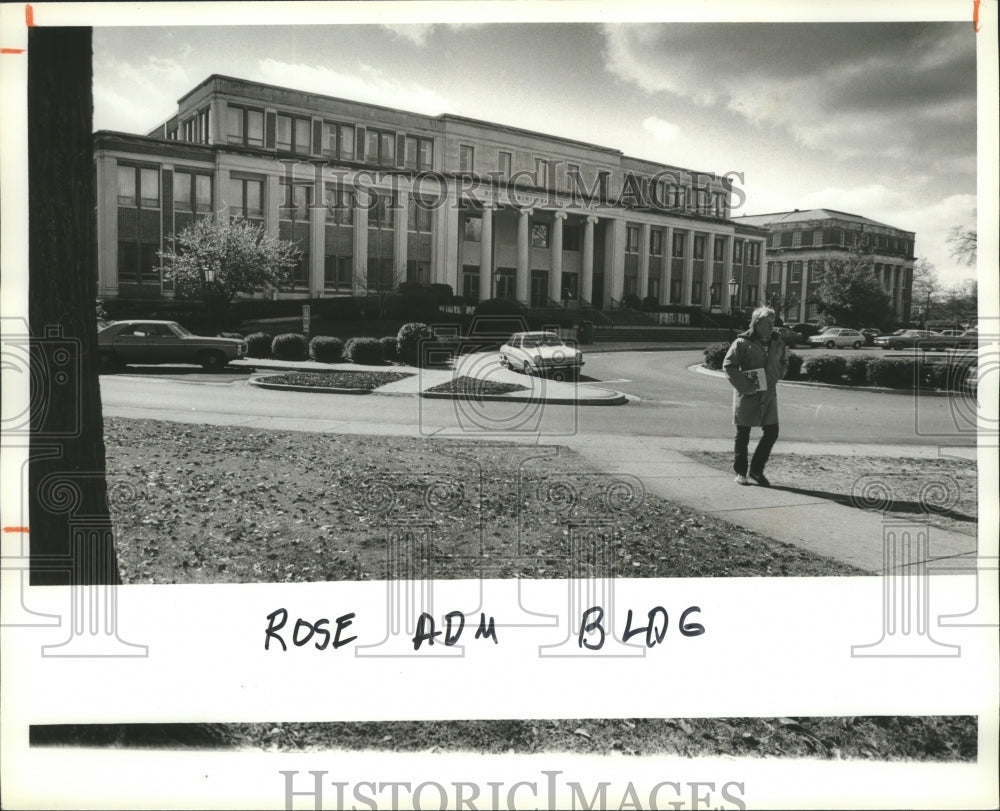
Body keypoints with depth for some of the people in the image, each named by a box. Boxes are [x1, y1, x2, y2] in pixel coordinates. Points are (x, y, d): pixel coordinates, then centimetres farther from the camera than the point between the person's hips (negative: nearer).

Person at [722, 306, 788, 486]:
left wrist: (775, 378, 6)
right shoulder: (743, 342, -9)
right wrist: (744, 386, -15)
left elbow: (783, 363, 23)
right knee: (743, 435, 5)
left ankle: (756, 470, 16)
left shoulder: (777, 343, 7)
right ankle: (740, 472, 18)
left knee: (772, 433, 1)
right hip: (747, 396, -5)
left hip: (769, 395, 5)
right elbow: (728, 365, -10)